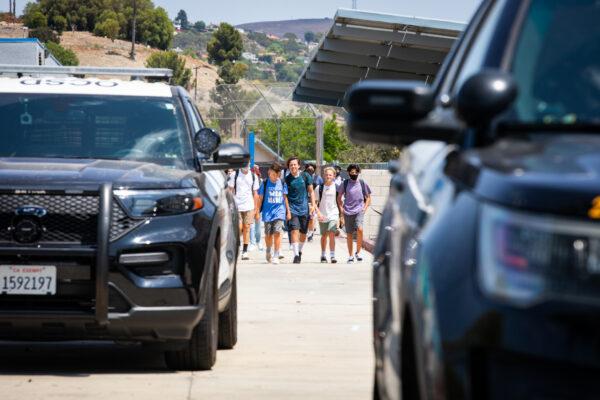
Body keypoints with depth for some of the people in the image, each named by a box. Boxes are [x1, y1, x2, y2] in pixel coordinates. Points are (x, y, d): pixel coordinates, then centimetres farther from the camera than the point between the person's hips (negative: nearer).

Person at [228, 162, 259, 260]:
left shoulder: (253, 176, 8)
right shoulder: (235, 175, 2)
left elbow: (255, 193, 12)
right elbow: (230, 190, 4)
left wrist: (255, 207, 8)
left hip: (249, 206, 2)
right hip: (236, 206, -2)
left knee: (247, 228, 0)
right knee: (239, 227, -9)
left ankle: (245, 251, 3)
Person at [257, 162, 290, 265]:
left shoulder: (282, 183, 4)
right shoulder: (265, 183, 1)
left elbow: (285, 198, 12)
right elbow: (260, 198, 6)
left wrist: (288, 211, 13)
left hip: (279, 211, 0)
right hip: (268, 212, 0)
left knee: (277, 233, -13)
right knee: (268, 234, 9)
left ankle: (276, 256, -11)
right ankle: (268, 251, 34)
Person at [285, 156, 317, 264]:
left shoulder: (305, 176, 2)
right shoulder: (287, 179, 0)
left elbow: (311, 191, 8)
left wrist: (313, 204, 0)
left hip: (304, 207, 2)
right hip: (292, 208, -2)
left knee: (303, 233, 10)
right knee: (294, 231, -15)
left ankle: (300, 251, 33)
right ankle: (296, 255, -17)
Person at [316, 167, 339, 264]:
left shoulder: (336, 187, 0)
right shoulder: (320, 187, 0)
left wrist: (341, 215, 9)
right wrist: (318, 212, -13)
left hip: (333, 215, -1)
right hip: (322, 215, 1)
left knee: (331, 235, -16)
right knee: (324, 236, 13)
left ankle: (332, 256, -15)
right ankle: (323, 255, 26)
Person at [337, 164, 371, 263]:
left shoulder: (362, 183, 6)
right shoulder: (345, 183, 5)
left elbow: (368, 197, 14)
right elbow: (339, 197, 16)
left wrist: (365, 208, 1)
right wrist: (341, 208, 4)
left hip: (359, 211, -1)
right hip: (348, 212, 1)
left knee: (359, 229, -23)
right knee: (349, 234, 5)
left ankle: (358, 252, -10)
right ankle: (350, 256, 16)